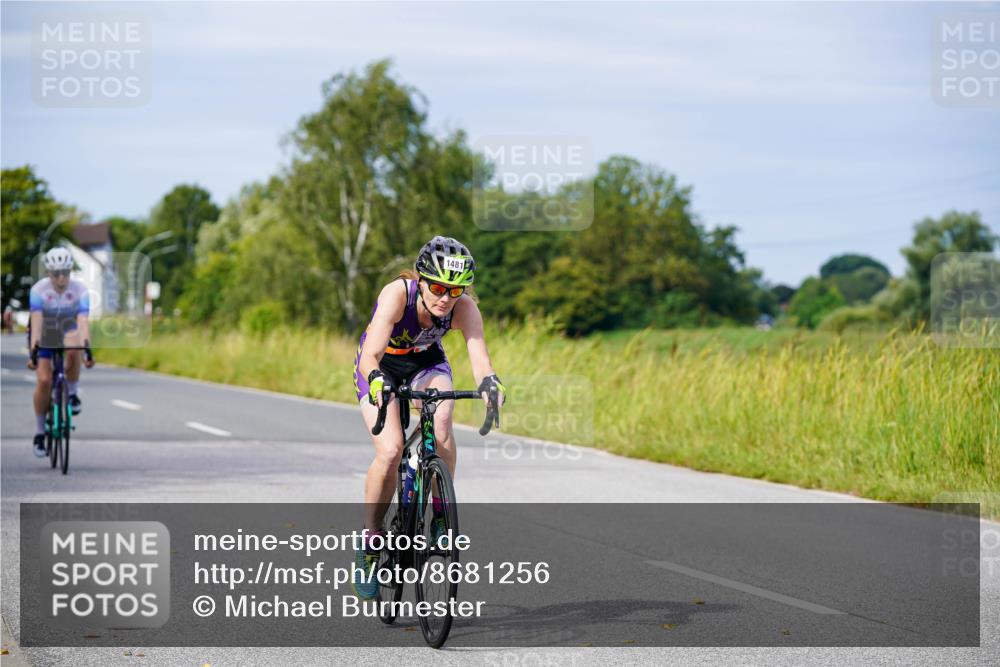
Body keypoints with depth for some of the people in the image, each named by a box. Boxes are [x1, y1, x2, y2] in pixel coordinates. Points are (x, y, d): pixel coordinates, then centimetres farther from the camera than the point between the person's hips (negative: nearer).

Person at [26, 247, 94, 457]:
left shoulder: (80, 290, -24)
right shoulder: (38, 290, -25)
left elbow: (83, 321, -32)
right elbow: (36, 321, -33)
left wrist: (87, 349, -46)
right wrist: (33, 351, -44)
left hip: (68, 331, 0)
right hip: (44, 335, 0)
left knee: (73, 350, -37)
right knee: (44, 381, -13)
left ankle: (73, 394, -13)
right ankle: (39, 432, 3)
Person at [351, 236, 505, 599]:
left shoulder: (463, 307, -28)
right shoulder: (398, 294, -35)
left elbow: (479, 355, -41)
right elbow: (370, 355, -44)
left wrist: (489, 383, -62)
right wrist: (377, 381, -65)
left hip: (427, 363, 2)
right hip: (380, 366, -2)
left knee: (442, 423, -31)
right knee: (390, 451, -23)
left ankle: (440, 514, -13)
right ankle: (369, 544, -5)